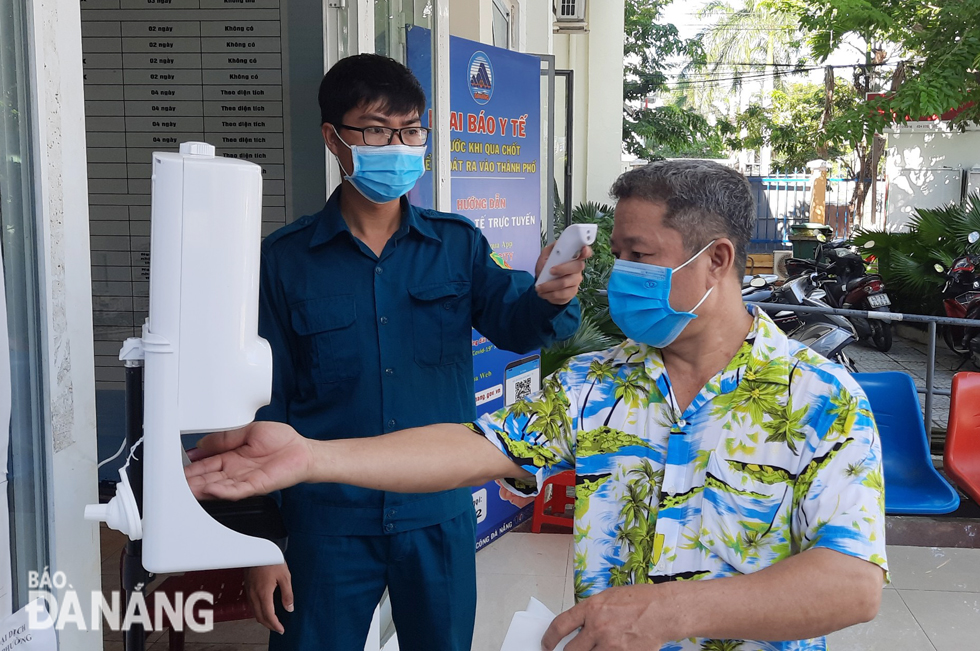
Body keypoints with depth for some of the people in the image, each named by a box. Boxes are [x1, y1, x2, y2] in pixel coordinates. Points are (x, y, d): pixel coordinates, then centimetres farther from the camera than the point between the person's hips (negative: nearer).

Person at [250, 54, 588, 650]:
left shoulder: (458, 245, 2)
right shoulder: (286, 260, -4)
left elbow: (511, 323, -12)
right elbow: (265, 404, -1)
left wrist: (551, 297, -36)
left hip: (440, 515, 2)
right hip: (329, 519, -1)